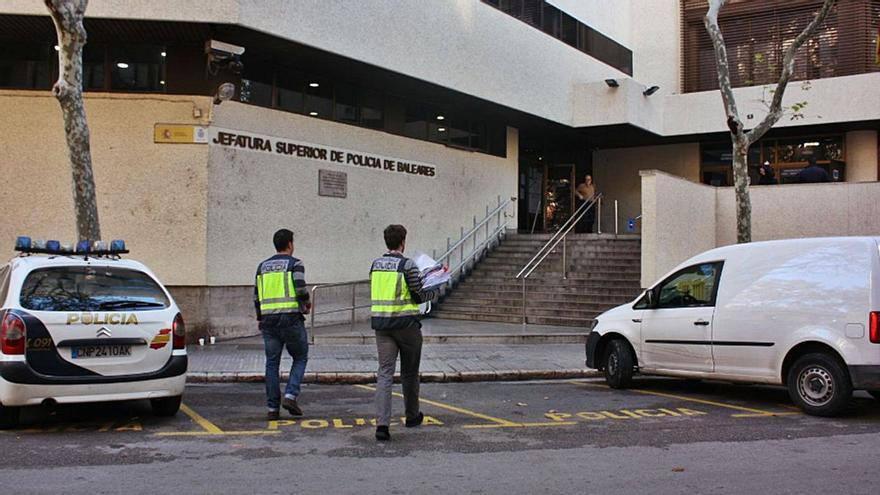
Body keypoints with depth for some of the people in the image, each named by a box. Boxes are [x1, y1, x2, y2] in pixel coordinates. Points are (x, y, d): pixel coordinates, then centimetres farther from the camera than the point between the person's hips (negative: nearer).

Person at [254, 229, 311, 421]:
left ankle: (273, 408, 6)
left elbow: (257, 297, 13)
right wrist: (306, 305, 4)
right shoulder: (295, 264, -2)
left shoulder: (263, 266, 14)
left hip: (269, 319, 4)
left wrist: (260, 319, 23)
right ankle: (290, 396, -4)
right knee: (300, 358, 12)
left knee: (272, 363, 8)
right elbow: (301, 289, -15)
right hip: (291, 318, -4)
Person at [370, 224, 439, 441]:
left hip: (380, 322, 4)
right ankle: (412, 416, 31)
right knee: (409, 372, 14)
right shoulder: (407, 265, -12)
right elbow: (419, 296, -8)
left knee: (385, 372, 0)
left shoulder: (375, 264, 7)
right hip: (405, 323, -4)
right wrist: (435, 291, 12)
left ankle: (382, 423, -13)